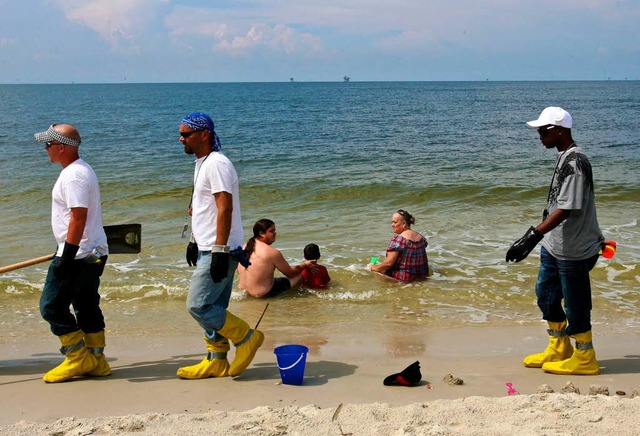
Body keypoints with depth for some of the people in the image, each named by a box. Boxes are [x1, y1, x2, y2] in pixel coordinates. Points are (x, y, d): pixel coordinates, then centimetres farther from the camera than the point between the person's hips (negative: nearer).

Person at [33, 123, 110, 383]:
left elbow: (78, 218, -25)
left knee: (52, 306, -3)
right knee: (87, 307, 14)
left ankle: (78, 359, 2)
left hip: (77, 256, -11)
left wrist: (67, 257, -25)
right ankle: (96, 361, 19)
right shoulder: (81, 170, 15)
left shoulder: (73, 176, -18)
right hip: (93, 254, 11)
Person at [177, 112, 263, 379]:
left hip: (220, 251, -10)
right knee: (212, 307, 13)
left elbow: (225, 209, -23)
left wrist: (219, 251, -26)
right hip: (209, 249, 10)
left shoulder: (216, 164, -16)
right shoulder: (202, 164, 16)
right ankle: (216, 361, 21)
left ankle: (246, 337, 2)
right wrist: (195, 242, 25)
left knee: (198, 305, -10)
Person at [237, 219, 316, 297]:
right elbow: (290, 273, -6)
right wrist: (305, 265, 10)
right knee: (302, 275, -1)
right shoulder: (272, 252, -19)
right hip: (263, 294, -8)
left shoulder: (245, 247, 1)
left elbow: (239, 272, 12)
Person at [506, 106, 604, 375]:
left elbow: (565, 209, -27)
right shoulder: (565, 157, 9)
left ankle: (584, 359, 18)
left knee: (575, 304, 2)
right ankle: (558, 350, 34)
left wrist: (534, 235, -31)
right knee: (545, 293, 19)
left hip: (573, 250, -10)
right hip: (555, 245, 10)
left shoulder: (574, 162, -21)